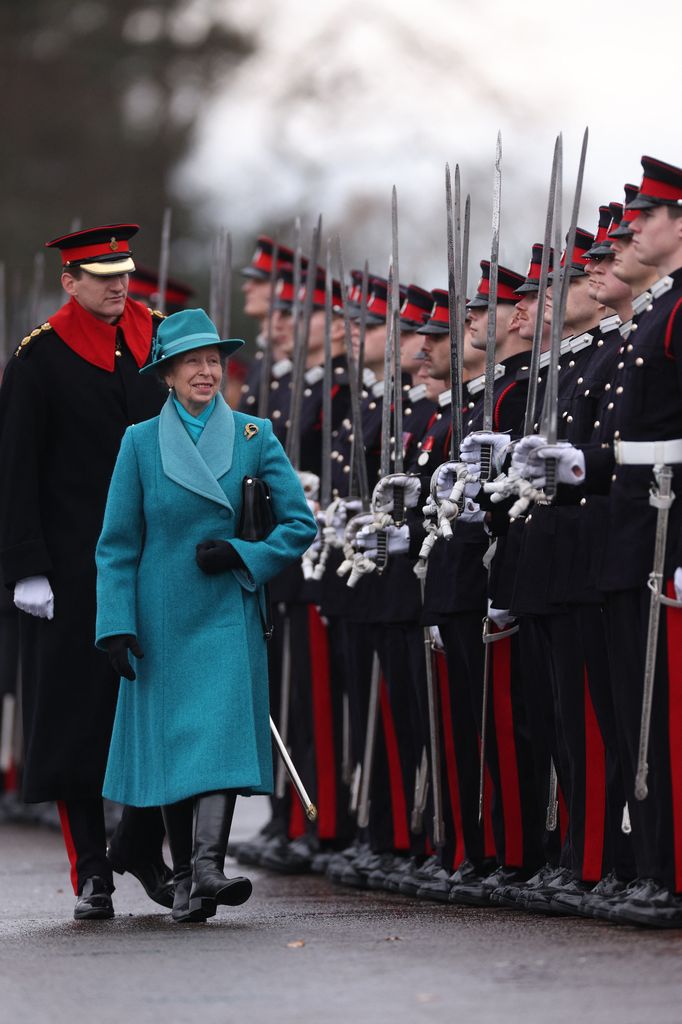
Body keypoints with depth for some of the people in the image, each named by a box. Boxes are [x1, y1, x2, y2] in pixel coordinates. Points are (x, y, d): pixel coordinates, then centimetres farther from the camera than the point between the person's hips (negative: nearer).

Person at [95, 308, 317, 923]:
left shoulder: (254, 436, 3)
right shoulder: (140, 442, 2)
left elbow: (301, 525, 4)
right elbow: (117, 544, 2)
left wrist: (244, 556, -11)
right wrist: (116, 625, -6)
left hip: (228, 613, -1)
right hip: (162, 617, 1)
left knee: (221, 733, -15)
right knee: (169, 741, 4)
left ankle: (208, 867, -25)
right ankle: (184, 882, 14)